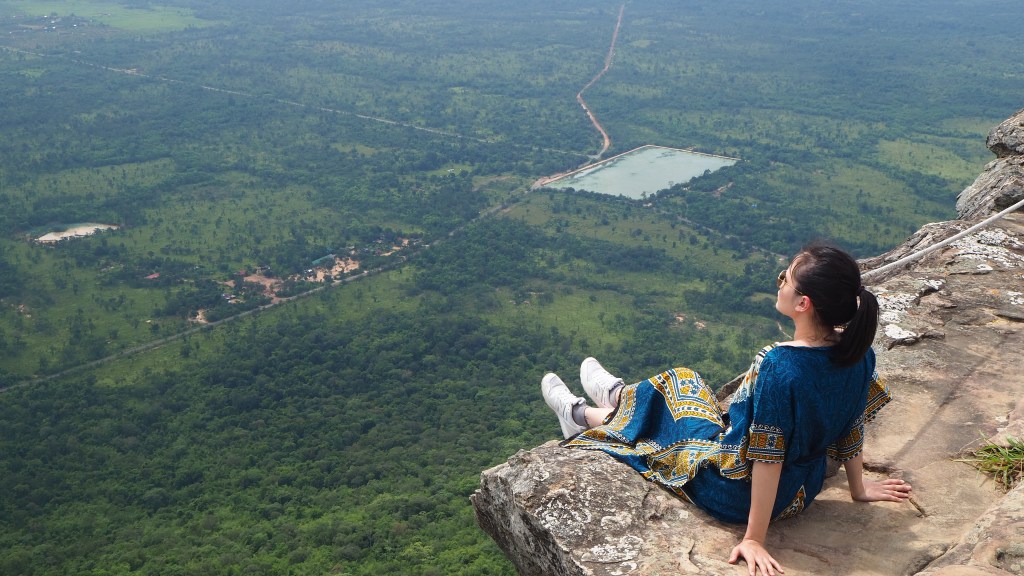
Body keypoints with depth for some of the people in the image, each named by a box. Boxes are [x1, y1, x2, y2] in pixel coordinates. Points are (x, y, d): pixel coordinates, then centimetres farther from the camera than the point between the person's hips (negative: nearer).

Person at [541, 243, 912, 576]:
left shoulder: (780, 365, -36)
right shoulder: (858, 351, -14)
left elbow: (767, 457, -30)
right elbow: (854, 424, 0)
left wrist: (754, 539, -21)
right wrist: (858, 487, 16)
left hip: (738, 495, -7)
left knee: (664, 398, 16)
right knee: (684, 384, 23)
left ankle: (580, 415, 47)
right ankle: (619, 395, 55)